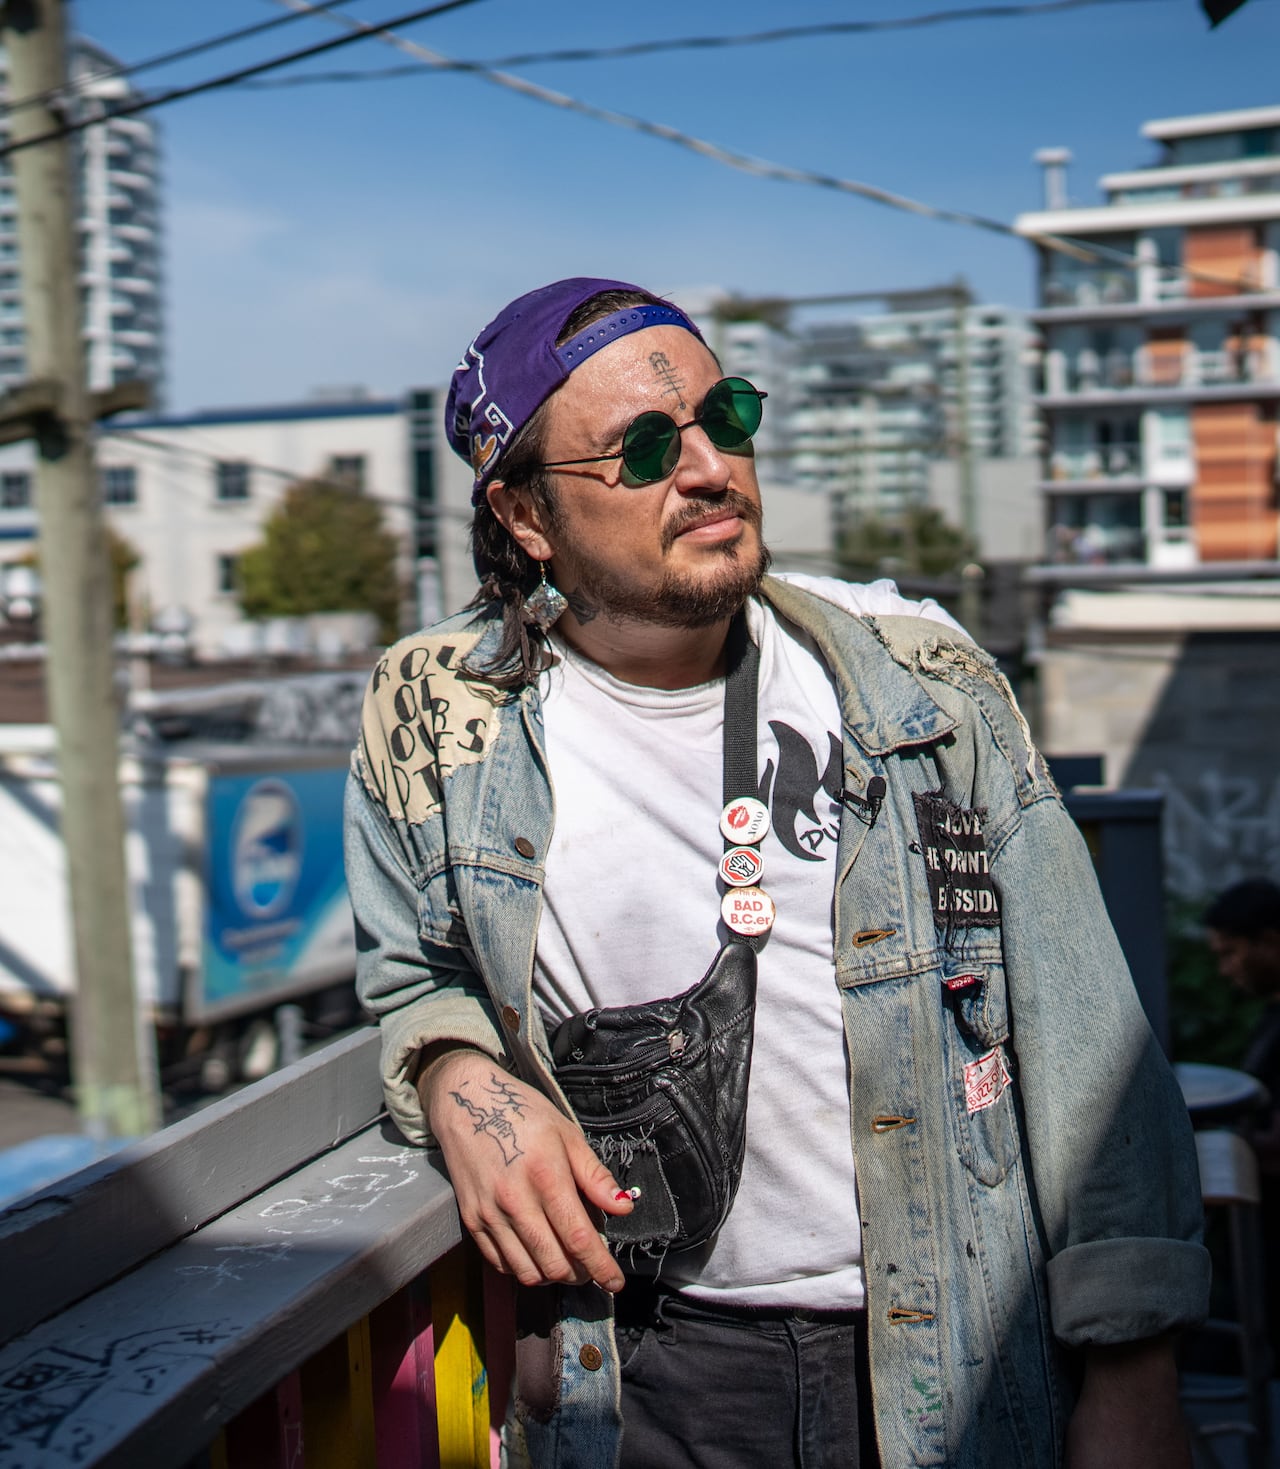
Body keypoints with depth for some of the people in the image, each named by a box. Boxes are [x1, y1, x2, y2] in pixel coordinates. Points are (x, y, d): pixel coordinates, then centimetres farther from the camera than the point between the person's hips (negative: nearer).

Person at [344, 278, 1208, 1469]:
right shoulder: (435, 723, -5)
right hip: (651, 1371, 1)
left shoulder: (922, 683, -6)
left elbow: (1081, 1046, -5)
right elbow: (412, 976, 13)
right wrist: (458, 1080, -10)